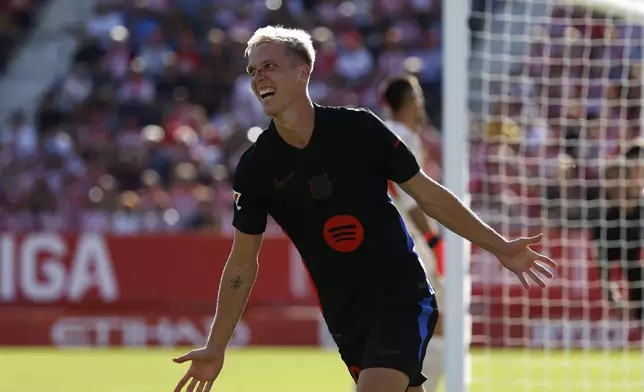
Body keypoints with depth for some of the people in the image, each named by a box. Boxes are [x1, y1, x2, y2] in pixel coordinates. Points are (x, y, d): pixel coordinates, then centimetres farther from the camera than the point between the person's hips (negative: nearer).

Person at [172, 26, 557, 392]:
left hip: (403, 295, -3)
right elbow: (243, 261, 4)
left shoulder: (359, 128, -9)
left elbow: (428, 195, 2)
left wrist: (499, 246, 2)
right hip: (345, 313, 3)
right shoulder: (256, 167, -4)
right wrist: (216, 348, 3)